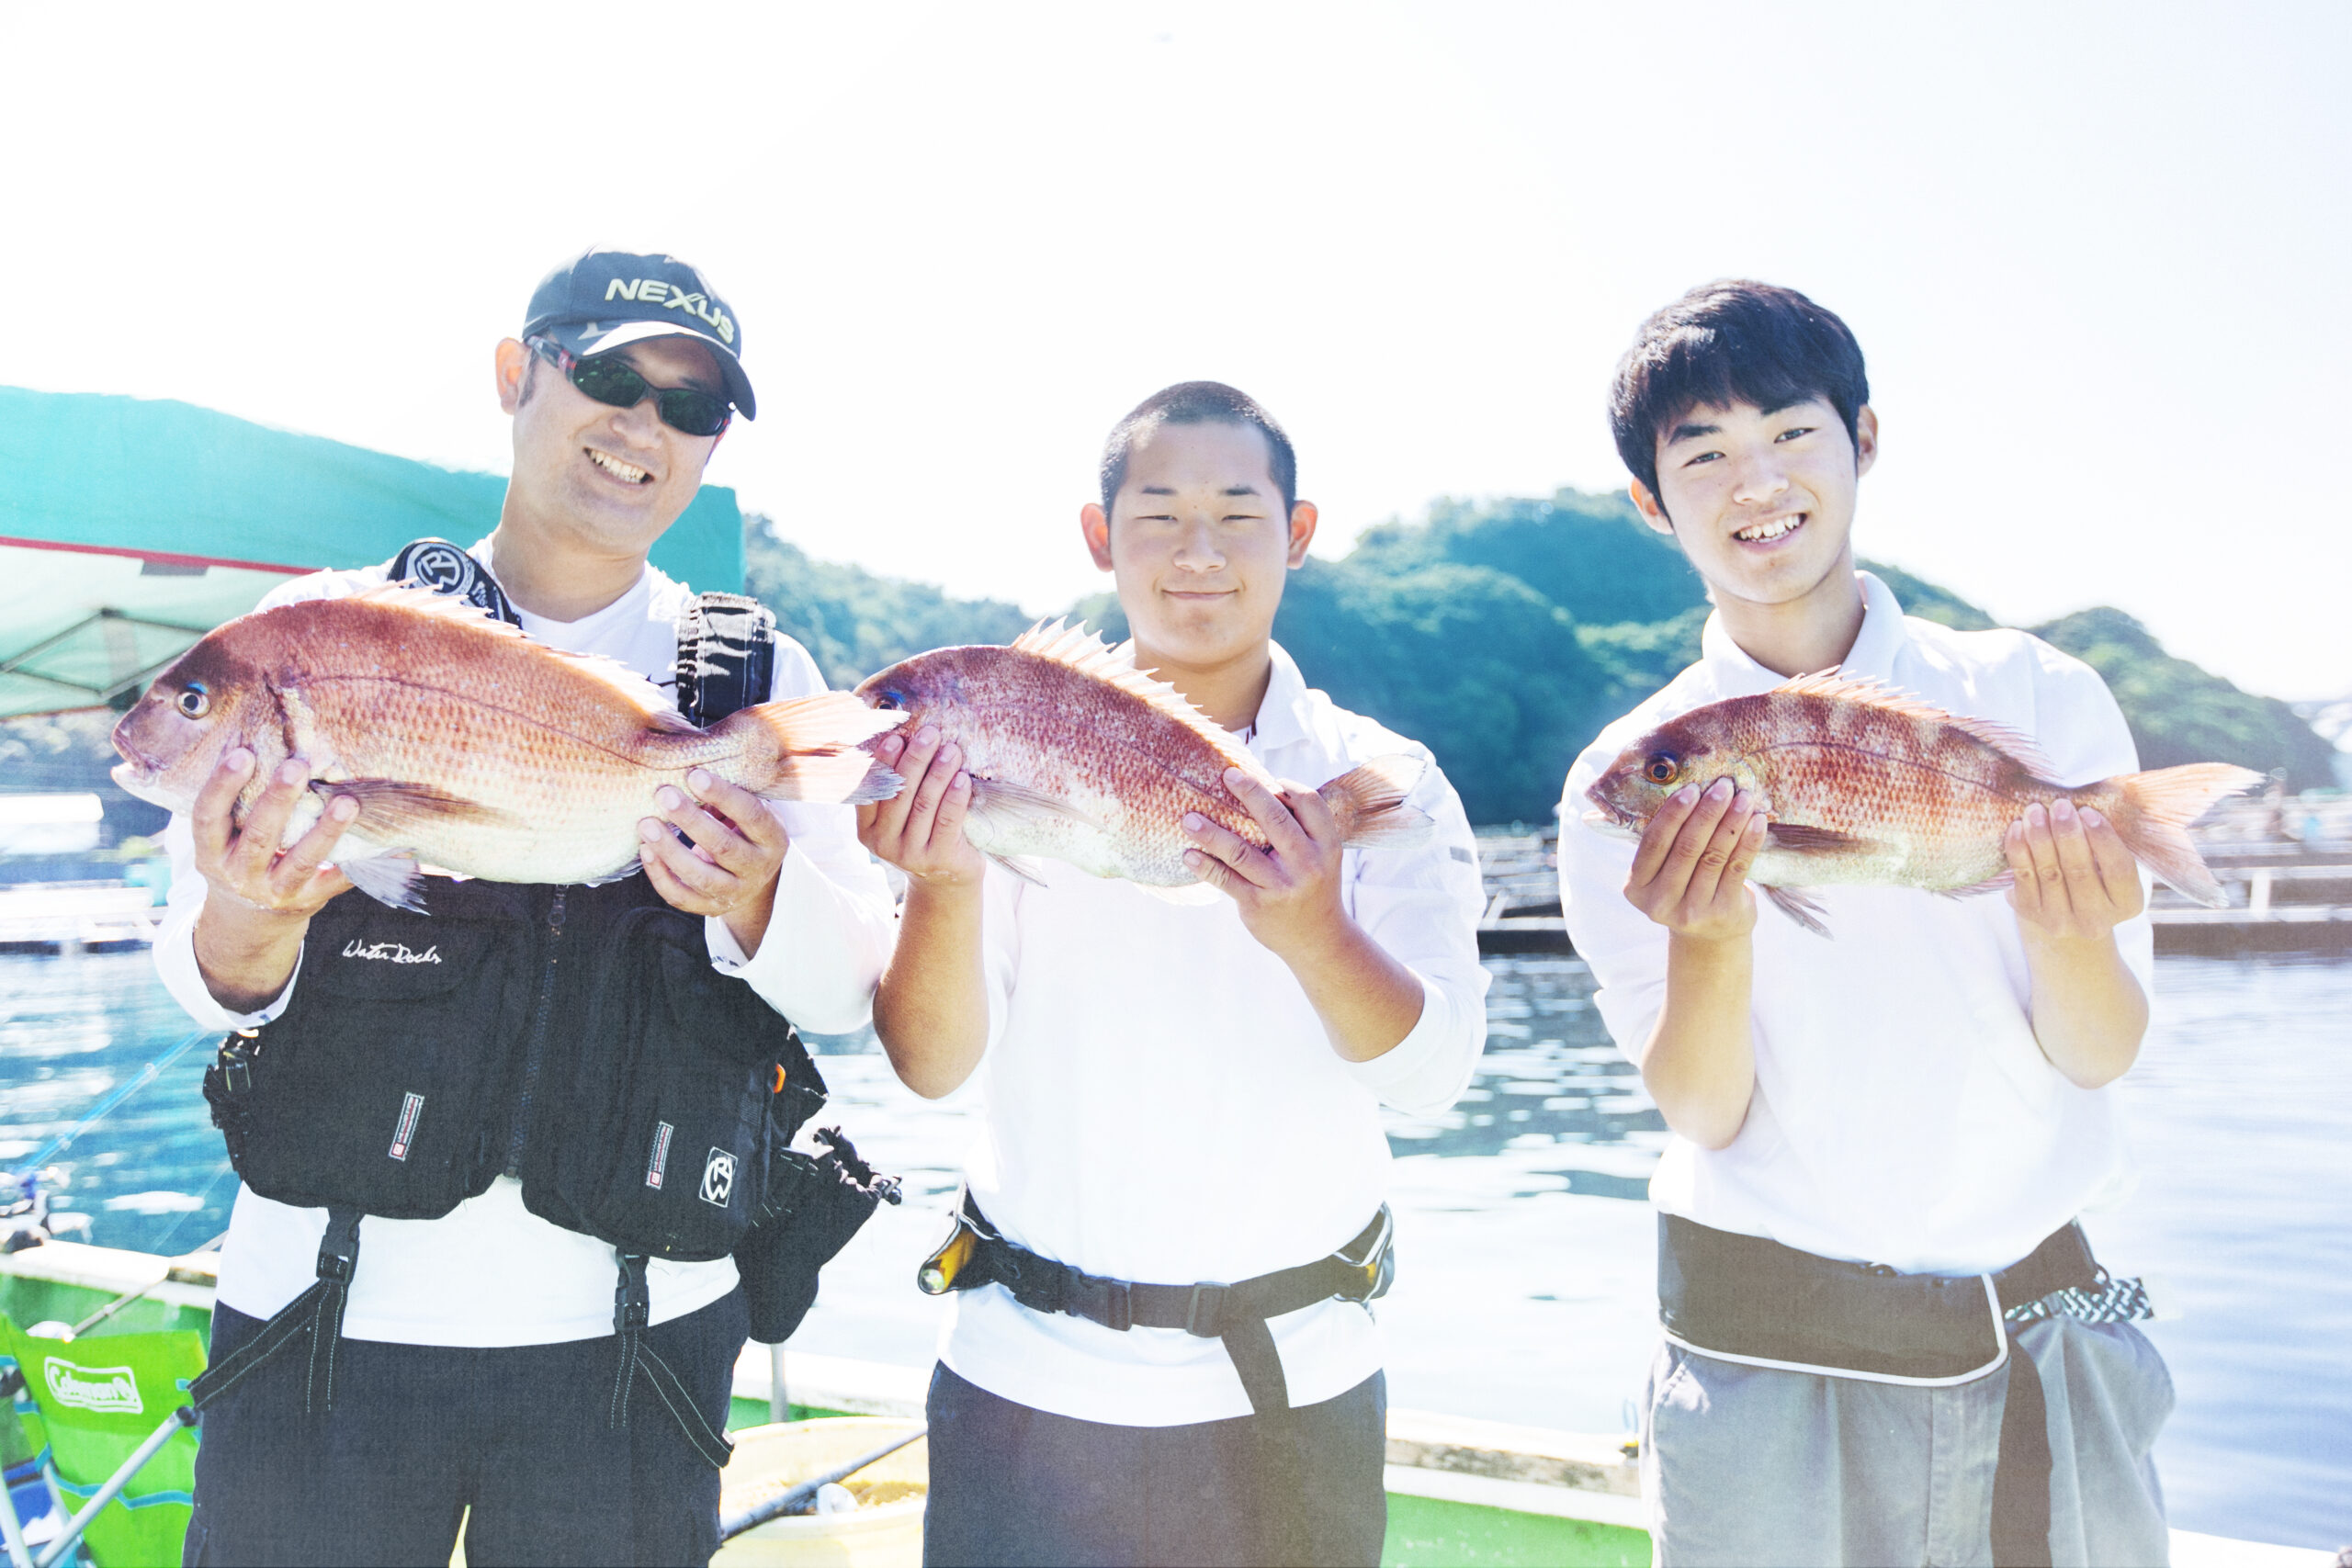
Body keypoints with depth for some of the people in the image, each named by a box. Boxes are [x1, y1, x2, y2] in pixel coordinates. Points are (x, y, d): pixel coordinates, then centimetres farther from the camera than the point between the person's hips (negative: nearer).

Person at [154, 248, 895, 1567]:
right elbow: (207, 975, -2)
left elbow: (854, 984, -4)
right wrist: (252, 928, -25)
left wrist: (756, 907, -26)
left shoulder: (763, 681, 3)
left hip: (634, 1326, 1)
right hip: (324, 1310, 0)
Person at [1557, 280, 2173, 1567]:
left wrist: (2066, 928, -26)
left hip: (2041, 1346, 2)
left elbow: (2098, 1055, -5)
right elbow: (1703, 1113, -10)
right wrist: (1708, 932, -29)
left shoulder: (2037, 697, -4)